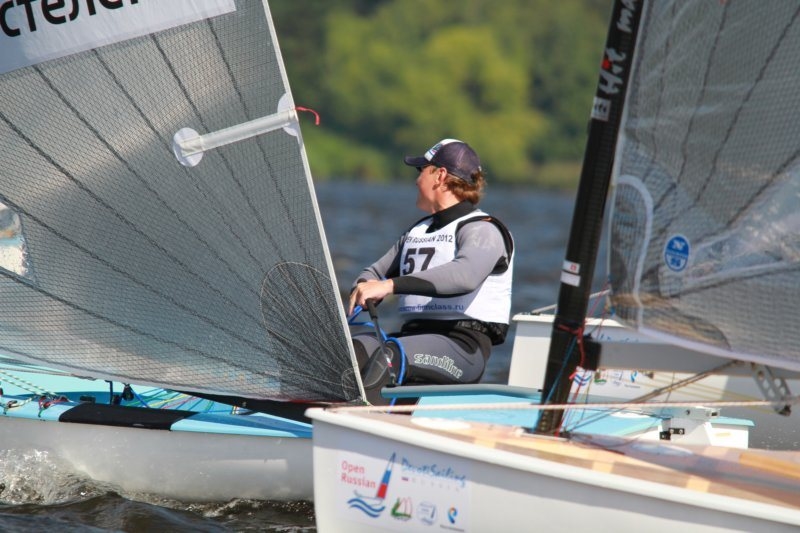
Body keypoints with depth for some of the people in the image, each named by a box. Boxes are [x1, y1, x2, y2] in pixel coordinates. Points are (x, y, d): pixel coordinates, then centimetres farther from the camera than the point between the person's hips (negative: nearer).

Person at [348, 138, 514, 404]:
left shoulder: (482, 230, -3)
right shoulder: (417, 230, 26)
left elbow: (465, 275, -24)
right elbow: (376, 272, 24)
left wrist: (391, 285, -32)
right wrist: (363, 289, -4)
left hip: (463, 345, -7)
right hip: (413, 335, 7)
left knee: (387, 355, -36)